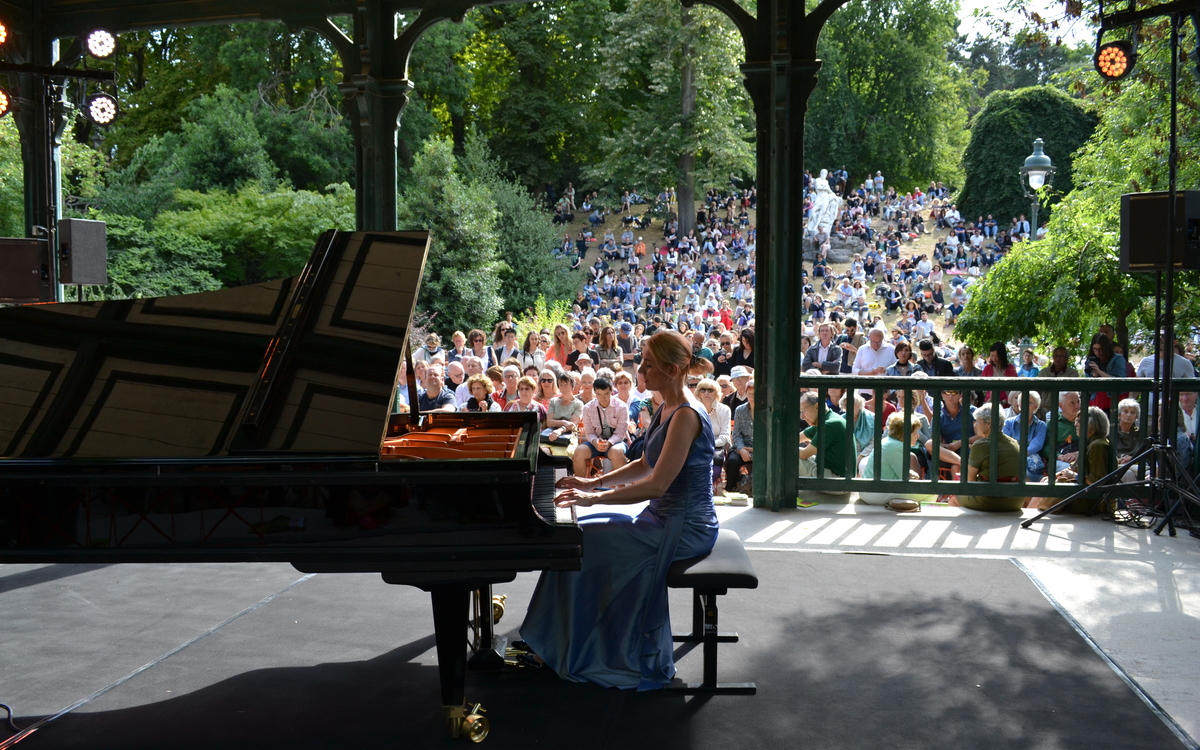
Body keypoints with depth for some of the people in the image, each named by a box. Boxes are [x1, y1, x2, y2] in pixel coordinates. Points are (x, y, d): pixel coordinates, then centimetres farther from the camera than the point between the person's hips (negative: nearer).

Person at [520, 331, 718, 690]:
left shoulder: (686, 415, -21)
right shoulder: (667, 409, 10)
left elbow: (657, 484, -26)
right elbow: (645, 466, 18)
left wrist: (596, 497, -21)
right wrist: (593, 482, 9)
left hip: (683, 529, -10)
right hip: (663, 520, 10)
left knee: (579, 544, -12)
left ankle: (582, 655, 5)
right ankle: (558, 647, 13)